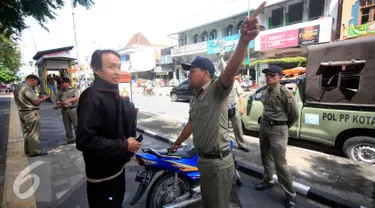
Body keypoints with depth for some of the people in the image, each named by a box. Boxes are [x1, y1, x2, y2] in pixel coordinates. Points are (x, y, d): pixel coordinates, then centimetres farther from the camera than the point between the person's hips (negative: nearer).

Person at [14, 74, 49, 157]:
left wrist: (38, 97, 11)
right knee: (34, 133, -4)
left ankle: (28, 150, 26)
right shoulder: (27, 88, -18)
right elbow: (36, 102, -20)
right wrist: (43, 98, -2)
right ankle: (35, 151, 1)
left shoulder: (19, 87, 14)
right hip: (31, 113, -10)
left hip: (22, 112, 10)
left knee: (27, 132, 17)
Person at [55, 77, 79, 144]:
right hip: (64, 110, 5)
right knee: (67, 126, 9)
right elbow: (57, 101, 18)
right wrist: (59, 103, -5)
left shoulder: (74, 90, 1)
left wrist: (68, 100, -30)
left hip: (73, 109, -5)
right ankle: (70, 139, 18)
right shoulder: (60, 92, 14)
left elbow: (77, 97, -16)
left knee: (76, 125, -4)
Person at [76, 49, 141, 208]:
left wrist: (131, 144, 3)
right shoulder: (92, 98, -24)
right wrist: (124, 146, -24)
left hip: (117, 168, 9)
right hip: (102, 175, -9)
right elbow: (85, 140, -30)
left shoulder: (113, 94, 6)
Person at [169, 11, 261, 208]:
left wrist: (244, 41, -51)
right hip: (203, 160, 8)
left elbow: (230, 71, -34)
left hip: (218, 162, -8)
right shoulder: (195, 99, 12)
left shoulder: (217, 90, -14)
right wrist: (177, 143, 31)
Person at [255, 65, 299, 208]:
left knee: (280, 163, -1)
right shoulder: (265, 91, 6)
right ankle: (268, 181, 40)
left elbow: (294, 115, -5)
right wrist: (265, 122, 17)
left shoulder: (285, 93, -13)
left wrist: (284, 127, 7)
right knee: (265, 157, 19)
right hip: (264, 127, 7)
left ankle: (290, 195, 16)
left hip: (278, 129, -7)